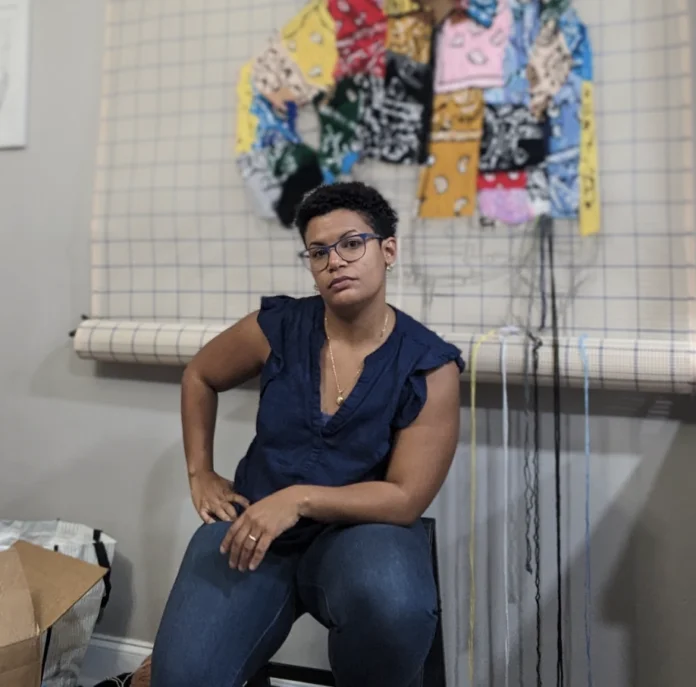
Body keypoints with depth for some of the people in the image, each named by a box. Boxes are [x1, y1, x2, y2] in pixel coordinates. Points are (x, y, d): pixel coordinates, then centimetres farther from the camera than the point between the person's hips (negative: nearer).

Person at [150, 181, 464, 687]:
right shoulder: (277, 327, -5)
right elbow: (199, 377, 15)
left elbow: (406, 498, -14)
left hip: (360, 530, -1)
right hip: (253, 524, 2)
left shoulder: (430, 366, -11)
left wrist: (300, 498, -25)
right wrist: (200, 474, 9)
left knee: (392, 606, -37)